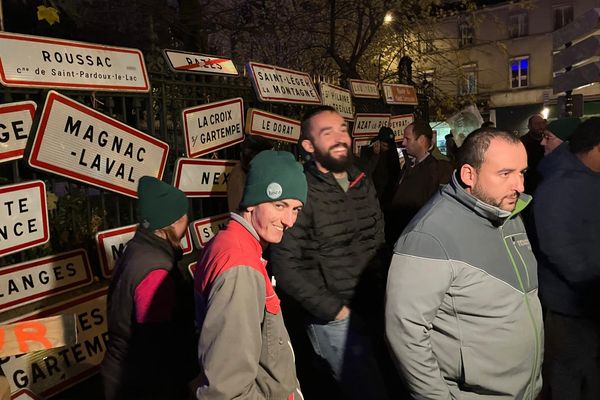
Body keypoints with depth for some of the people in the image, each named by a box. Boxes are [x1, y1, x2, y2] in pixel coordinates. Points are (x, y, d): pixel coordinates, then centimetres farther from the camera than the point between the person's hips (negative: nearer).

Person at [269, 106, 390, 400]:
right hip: (335, 320, -7)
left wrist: (383, 295, 7)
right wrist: (335, 310, -15)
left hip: (373, 311, 7)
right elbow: (286, 266, -18)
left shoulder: (363, 184, 6)